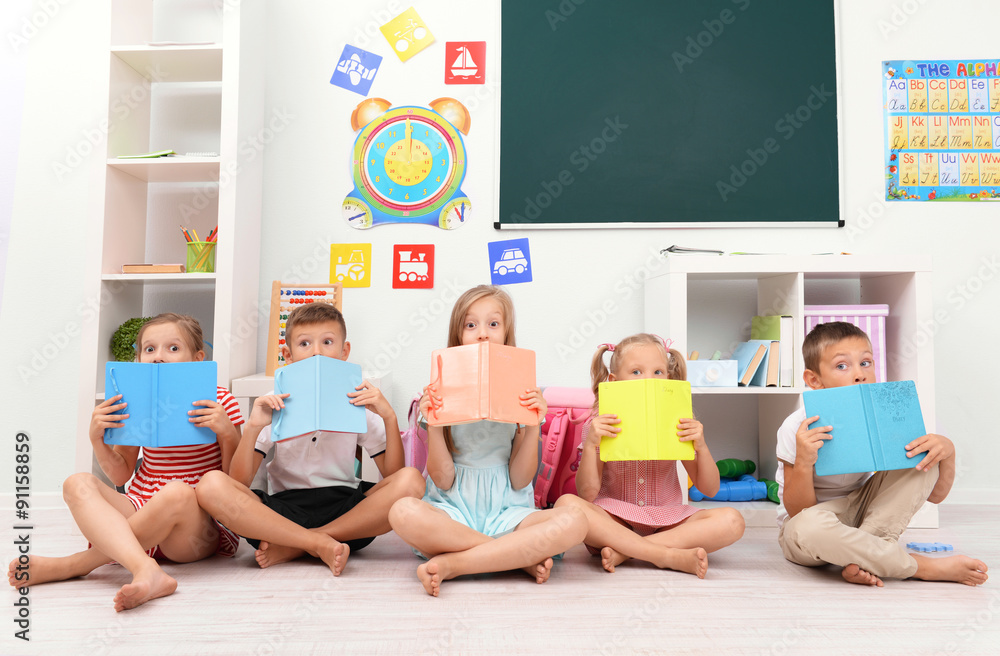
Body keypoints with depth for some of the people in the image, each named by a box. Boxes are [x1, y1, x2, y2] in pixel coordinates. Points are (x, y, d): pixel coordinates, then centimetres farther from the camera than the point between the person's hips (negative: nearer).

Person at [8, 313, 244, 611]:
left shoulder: (218, 401, -1)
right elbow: (121, 476, 12)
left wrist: (227, 432, -21)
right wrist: (97, 438, -6)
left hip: (199, 530, -4)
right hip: (139, 513, 4)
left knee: (178, 491, -38)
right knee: (78, 483, -21)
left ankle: (68, 566, -25)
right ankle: (147, 572, -45)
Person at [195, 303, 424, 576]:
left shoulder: (359, 404, 4)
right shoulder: (275, 405, 3)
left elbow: (393, 474, -2)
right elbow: (239, 483, -5)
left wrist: (389, 418, -15)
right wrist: (253, 428, -19)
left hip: (346, 510, 1)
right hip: (282, 508, 0)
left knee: (410, 480, -27)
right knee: (211, 485, -25)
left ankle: (292, 547, -20)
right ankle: (321, 545, -25)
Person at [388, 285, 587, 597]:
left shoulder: (524, 393, 3)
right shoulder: (440, 391, 1)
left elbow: (519, 480, 0)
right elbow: (443, 480, -2)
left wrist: (533, 425, -13)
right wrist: (433, 425, -16)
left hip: (506, 510, 1)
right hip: (453, 508, -1)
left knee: (573, 521, -29)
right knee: (404, 513, -35)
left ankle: (451, 565, -21)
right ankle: (523, 557, -18)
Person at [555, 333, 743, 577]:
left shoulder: (677, 424, 2)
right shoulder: (600, 424, -3)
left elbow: (710, 489, 1)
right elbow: (588, 494, -9)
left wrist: (701, 446, -16)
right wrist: (590, 444, -23)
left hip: (666, 520, 2)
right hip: (614, 518, -2)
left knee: (732, 522, -23)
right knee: (566, 504, -32)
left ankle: (623, 551, -23)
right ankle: (669, 556, -28)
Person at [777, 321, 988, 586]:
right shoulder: (798, 429, -22)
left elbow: (935, 495, -1)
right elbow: (797, 512, -20)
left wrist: (947, 451, -21)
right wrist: (803, 463, -38)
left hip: (861, 514, 5)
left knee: (922, 457, -12)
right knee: (809, 527, -42)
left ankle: (863, 555, -21)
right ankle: (923, 566, -22)